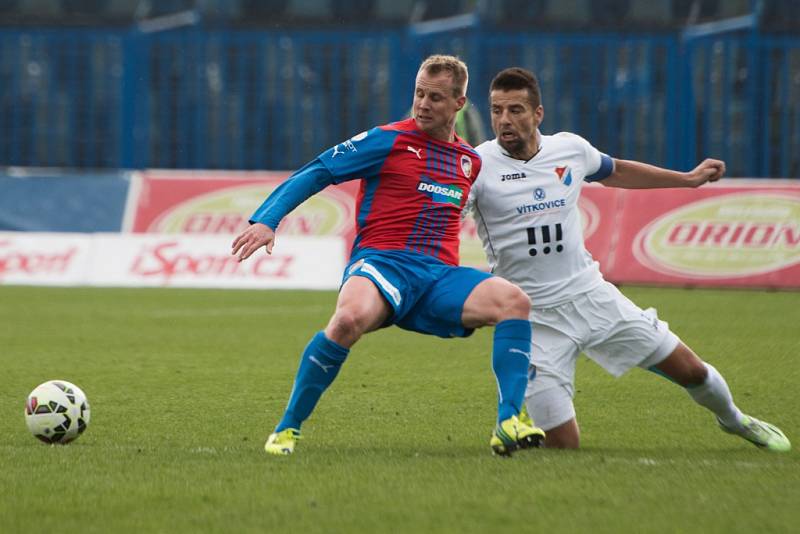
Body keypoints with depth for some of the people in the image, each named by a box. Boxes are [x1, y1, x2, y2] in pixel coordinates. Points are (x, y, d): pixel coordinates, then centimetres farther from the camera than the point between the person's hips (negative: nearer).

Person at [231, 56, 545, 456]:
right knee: (351, 318, -38)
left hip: (440, 274, 5)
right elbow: (315, 173, 2)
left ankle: (509, 424, -24)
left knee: (514, 300, -22)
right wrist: (266, 220, -9)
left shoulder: (471, 162, 20)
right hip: (381, 262, -5)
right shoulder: (388, 141, 5)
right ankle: (287, 429, -21)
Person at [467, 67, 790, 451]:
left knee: (690, 370, 10)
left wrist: (689, 178, 31)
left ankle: (733, 420, 42)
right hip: (534, 316, -4)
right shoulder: (479, 164, -14)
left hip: (592, 295, 4)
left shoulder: (571, 149, 2)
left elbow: (615, 173, 23)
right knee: (563, 446, -12)